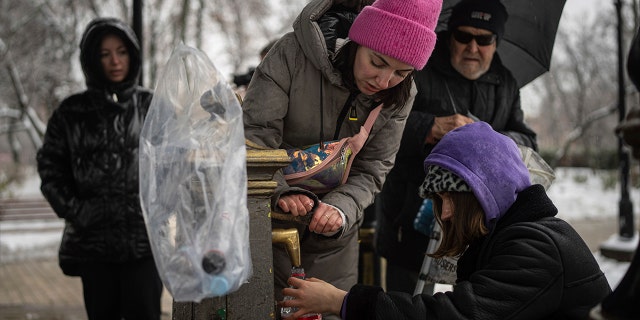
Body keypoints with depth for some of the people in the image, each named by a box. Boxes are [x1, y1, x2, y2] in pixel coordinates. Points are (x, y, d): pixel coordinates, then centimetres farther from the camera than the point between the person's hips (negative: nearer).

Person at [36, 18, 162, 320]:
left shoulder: (152, 106, 7)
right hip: (94, 238, 1)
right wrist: (73, 210, -2)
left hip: (145, 237, -1)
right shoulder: (72, 111, 6)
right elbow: (50, 166, 8)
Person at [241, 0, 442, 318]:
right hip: (269, 219, -3)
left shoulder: (400, 96, -9)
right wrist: (282, 191, -37)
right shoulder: (293, 53, -21)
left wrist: (340, 209, -28)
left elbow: (370, 172, -8)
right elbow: (253, 136, -21)